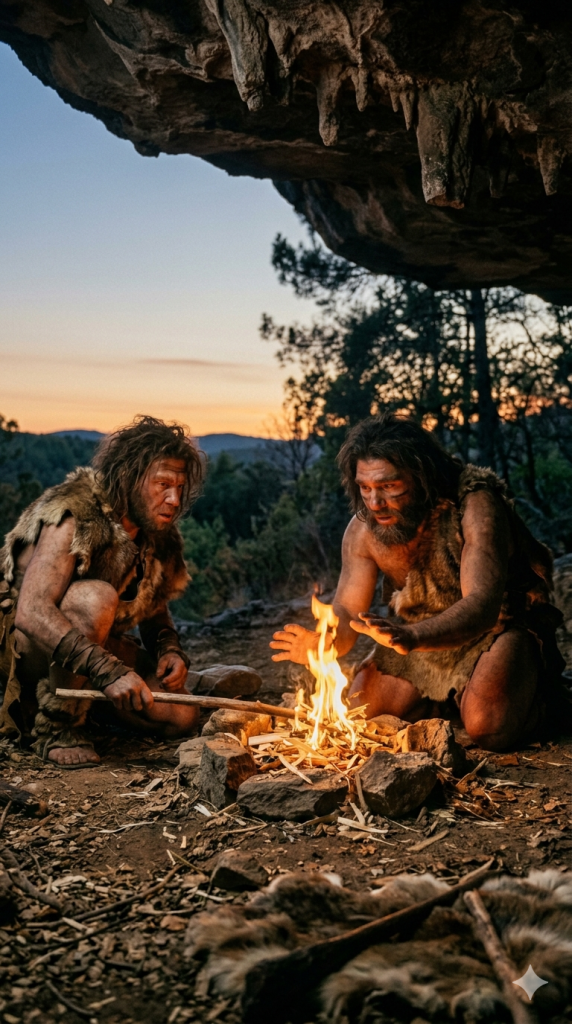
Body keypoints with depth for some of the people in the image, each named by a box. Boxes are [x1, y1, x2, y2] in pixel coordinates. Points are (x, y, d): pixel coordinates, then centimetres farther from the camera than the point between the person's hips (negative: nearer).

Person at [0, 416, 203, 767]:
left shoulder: (160, 537, -1)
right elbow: (31, 613, -35)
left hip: (93, 645, 7)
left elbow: (155, 610, 13)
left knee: (181, 717, -8)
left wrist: (170, 649, -10)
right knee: (96, 597, -37)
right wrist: (107, 669, -44)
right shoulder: (75, 517, -24)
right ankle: (56, 727, -21)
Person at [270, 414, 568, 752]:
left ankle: (535, 687, 9)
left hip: (499, 625, -5)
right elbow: (348, 613, -13)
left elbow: (483, 604, -40)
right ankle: (451, 695, 19)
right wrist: (322, 645, -39)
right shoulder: (363, 530, -14)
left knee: (488, 729, -26)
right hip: (422, 632, 5)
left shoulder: (475, 505, -31)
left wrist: (412, 637, -59)